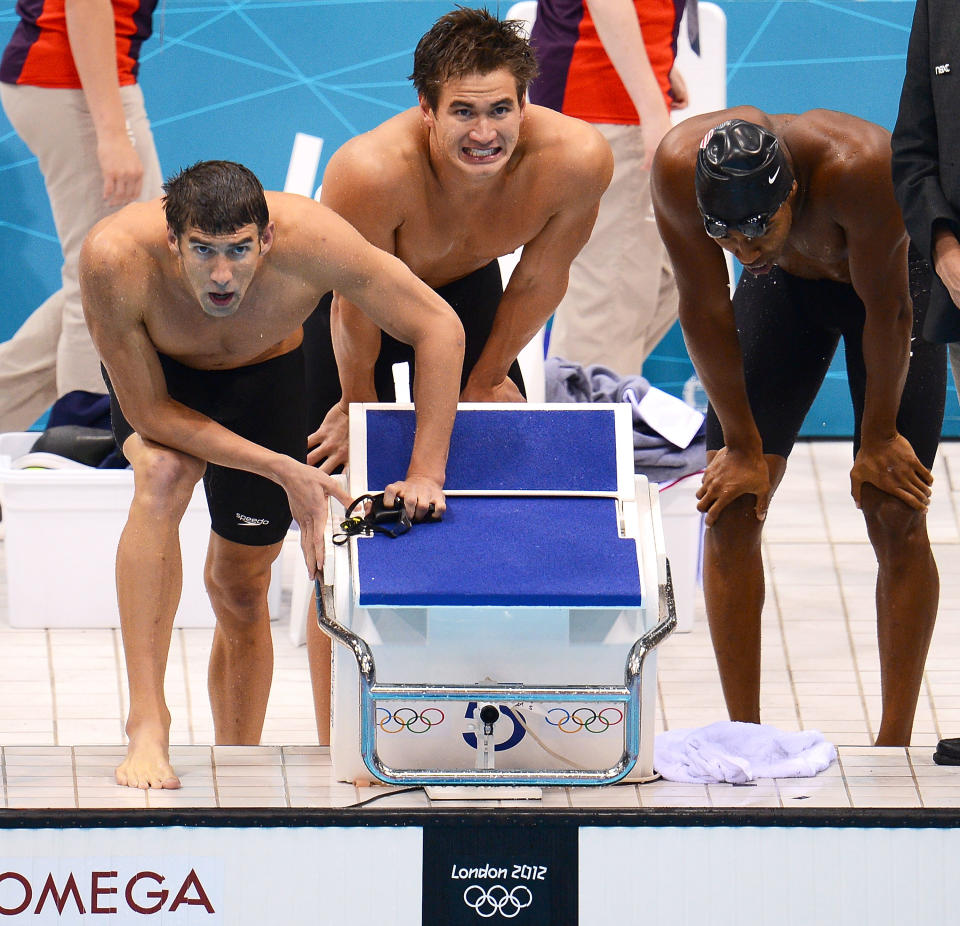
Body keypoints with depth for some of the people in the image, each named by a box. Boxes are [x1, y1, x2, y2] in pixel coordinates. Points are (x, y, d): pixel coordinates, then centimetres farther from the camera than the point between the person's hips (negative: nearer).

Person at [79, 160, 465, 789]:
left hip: (266, 377, 2)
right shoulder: (116, 259, -41)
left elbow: (439, 329, -28)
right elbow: (148, 413, -30)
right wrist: (282, 470, -33)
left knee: (241, 585, 8)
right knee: (160, 478, -33)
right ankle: (147, 725, -32)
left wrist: (426, 475, -29)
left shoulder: (310, 238, -40)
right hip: (158, 373, -2)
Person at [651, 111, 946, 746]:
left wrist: (878, 439, -15)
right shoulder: (678, 168, -32)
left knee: (897, 519, -9)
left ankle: (896, 746, 1)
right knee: (731, 504, -7)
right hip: (786, 284, 3)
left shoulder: (859, 169, -42)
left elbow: (887, 310, -27)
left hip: (894, 278, -3)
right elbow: (705, 310, -19)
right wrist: (743, 446, -12)